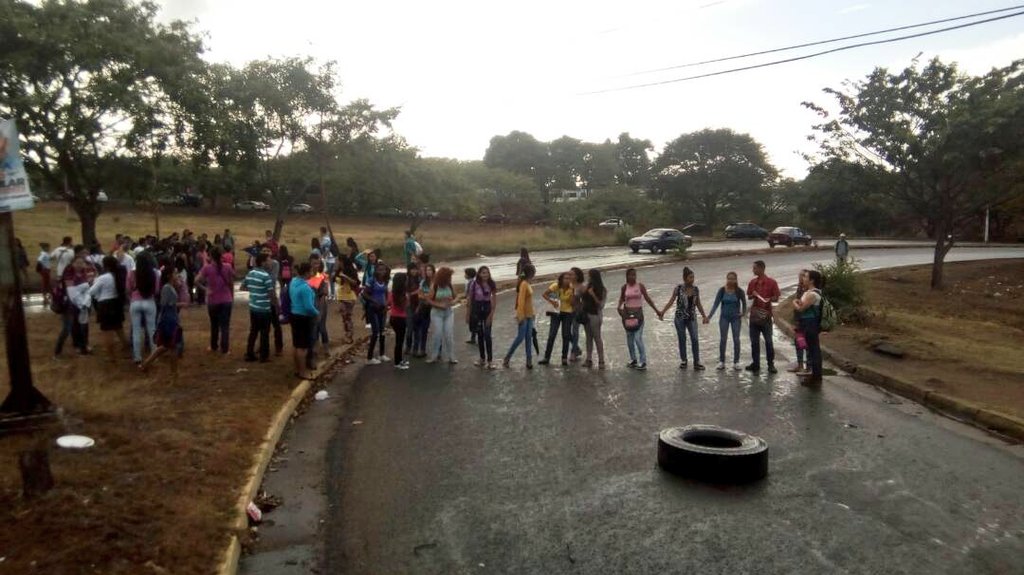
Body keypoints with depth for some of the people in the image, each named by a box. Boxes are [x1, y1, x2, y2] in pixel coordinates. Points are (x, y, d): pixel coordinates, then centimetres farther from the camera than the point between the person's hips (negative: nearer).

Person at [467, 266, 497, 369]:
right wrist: (468, 314, -2)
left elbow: (494, 300, -4)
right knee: (480, 334, 11)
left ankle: (490, 360, -2)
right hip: (476, 309, 1)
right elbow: (469, 299, -2)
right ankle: (482, 359, 22)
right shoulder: (474, 284, -8)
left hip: (487, 309, -1)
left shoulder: (491, 284, -7)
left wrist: (491, 314, -11)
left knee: (487, 335, -7)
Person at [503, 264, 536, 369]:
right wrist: (521, 316, -22)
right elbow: (521, 300, -20)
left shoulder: (528, 284, 11)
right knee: (520, 337, -5)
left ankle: (529, 360, 10)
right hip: (524, 315, -9)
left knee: (528, 338, 7)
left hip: (529, 315, 9)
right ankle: (507, 358, 6)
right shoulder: (524, 284, -16)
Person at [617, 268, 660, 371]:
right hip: (627, 313, 3)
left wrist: (656, 310, -3)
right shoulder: (624, 287, 2)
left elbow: (647, 299, -1)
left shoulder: (640, 286, -4)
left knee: (638, 338, -11)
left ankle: (643, 362, -5)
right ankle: (633, 360, 23)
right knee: (629, 338, 9)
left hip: (638, 313, -3)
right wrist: (619, 307, -10)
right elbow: (621, 299, 11)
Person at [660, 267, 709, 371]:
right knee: (682, 339, 7)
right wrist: (662, 312, -12)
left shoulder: (696, 289, 2)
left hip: (692, 318, 2)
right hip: (680, 317, -2)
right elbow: (671, 301, -4)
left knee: (695, 339, -5)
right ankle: (683, 361, 20)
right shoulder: (678, 288, -7)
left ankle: (697, 362, 0)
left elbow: (698, 304, 11)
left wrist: (704, 316, 9)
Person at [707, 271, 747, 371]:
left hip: (735, 318, -1)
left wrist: (743, 313, -5)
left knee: (736, 339, 1)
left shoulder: (739, 291, -8)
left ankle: (736, 362, 10)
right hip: (724, 317, 1)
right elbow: (716, 303, -9)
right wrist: (710, 315, -19)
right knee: (722, 339, 1)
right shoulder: (722, 290, -7)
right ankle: (721, 362, 9)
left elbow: (744, 303, 7)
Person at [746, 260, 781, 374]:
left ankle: (771, 365, 7)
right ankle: (755, 364, 15)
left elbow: (776, 298, -2)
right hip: (754, 315, 4)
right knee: (754, 341, 7)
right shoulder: (752, 282, 9)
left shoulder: (771, 282, -4)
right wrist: (753, 295, -6)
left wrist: (769, 299, -23)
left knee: (768, 341, -1)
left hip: (766, 315, -4)